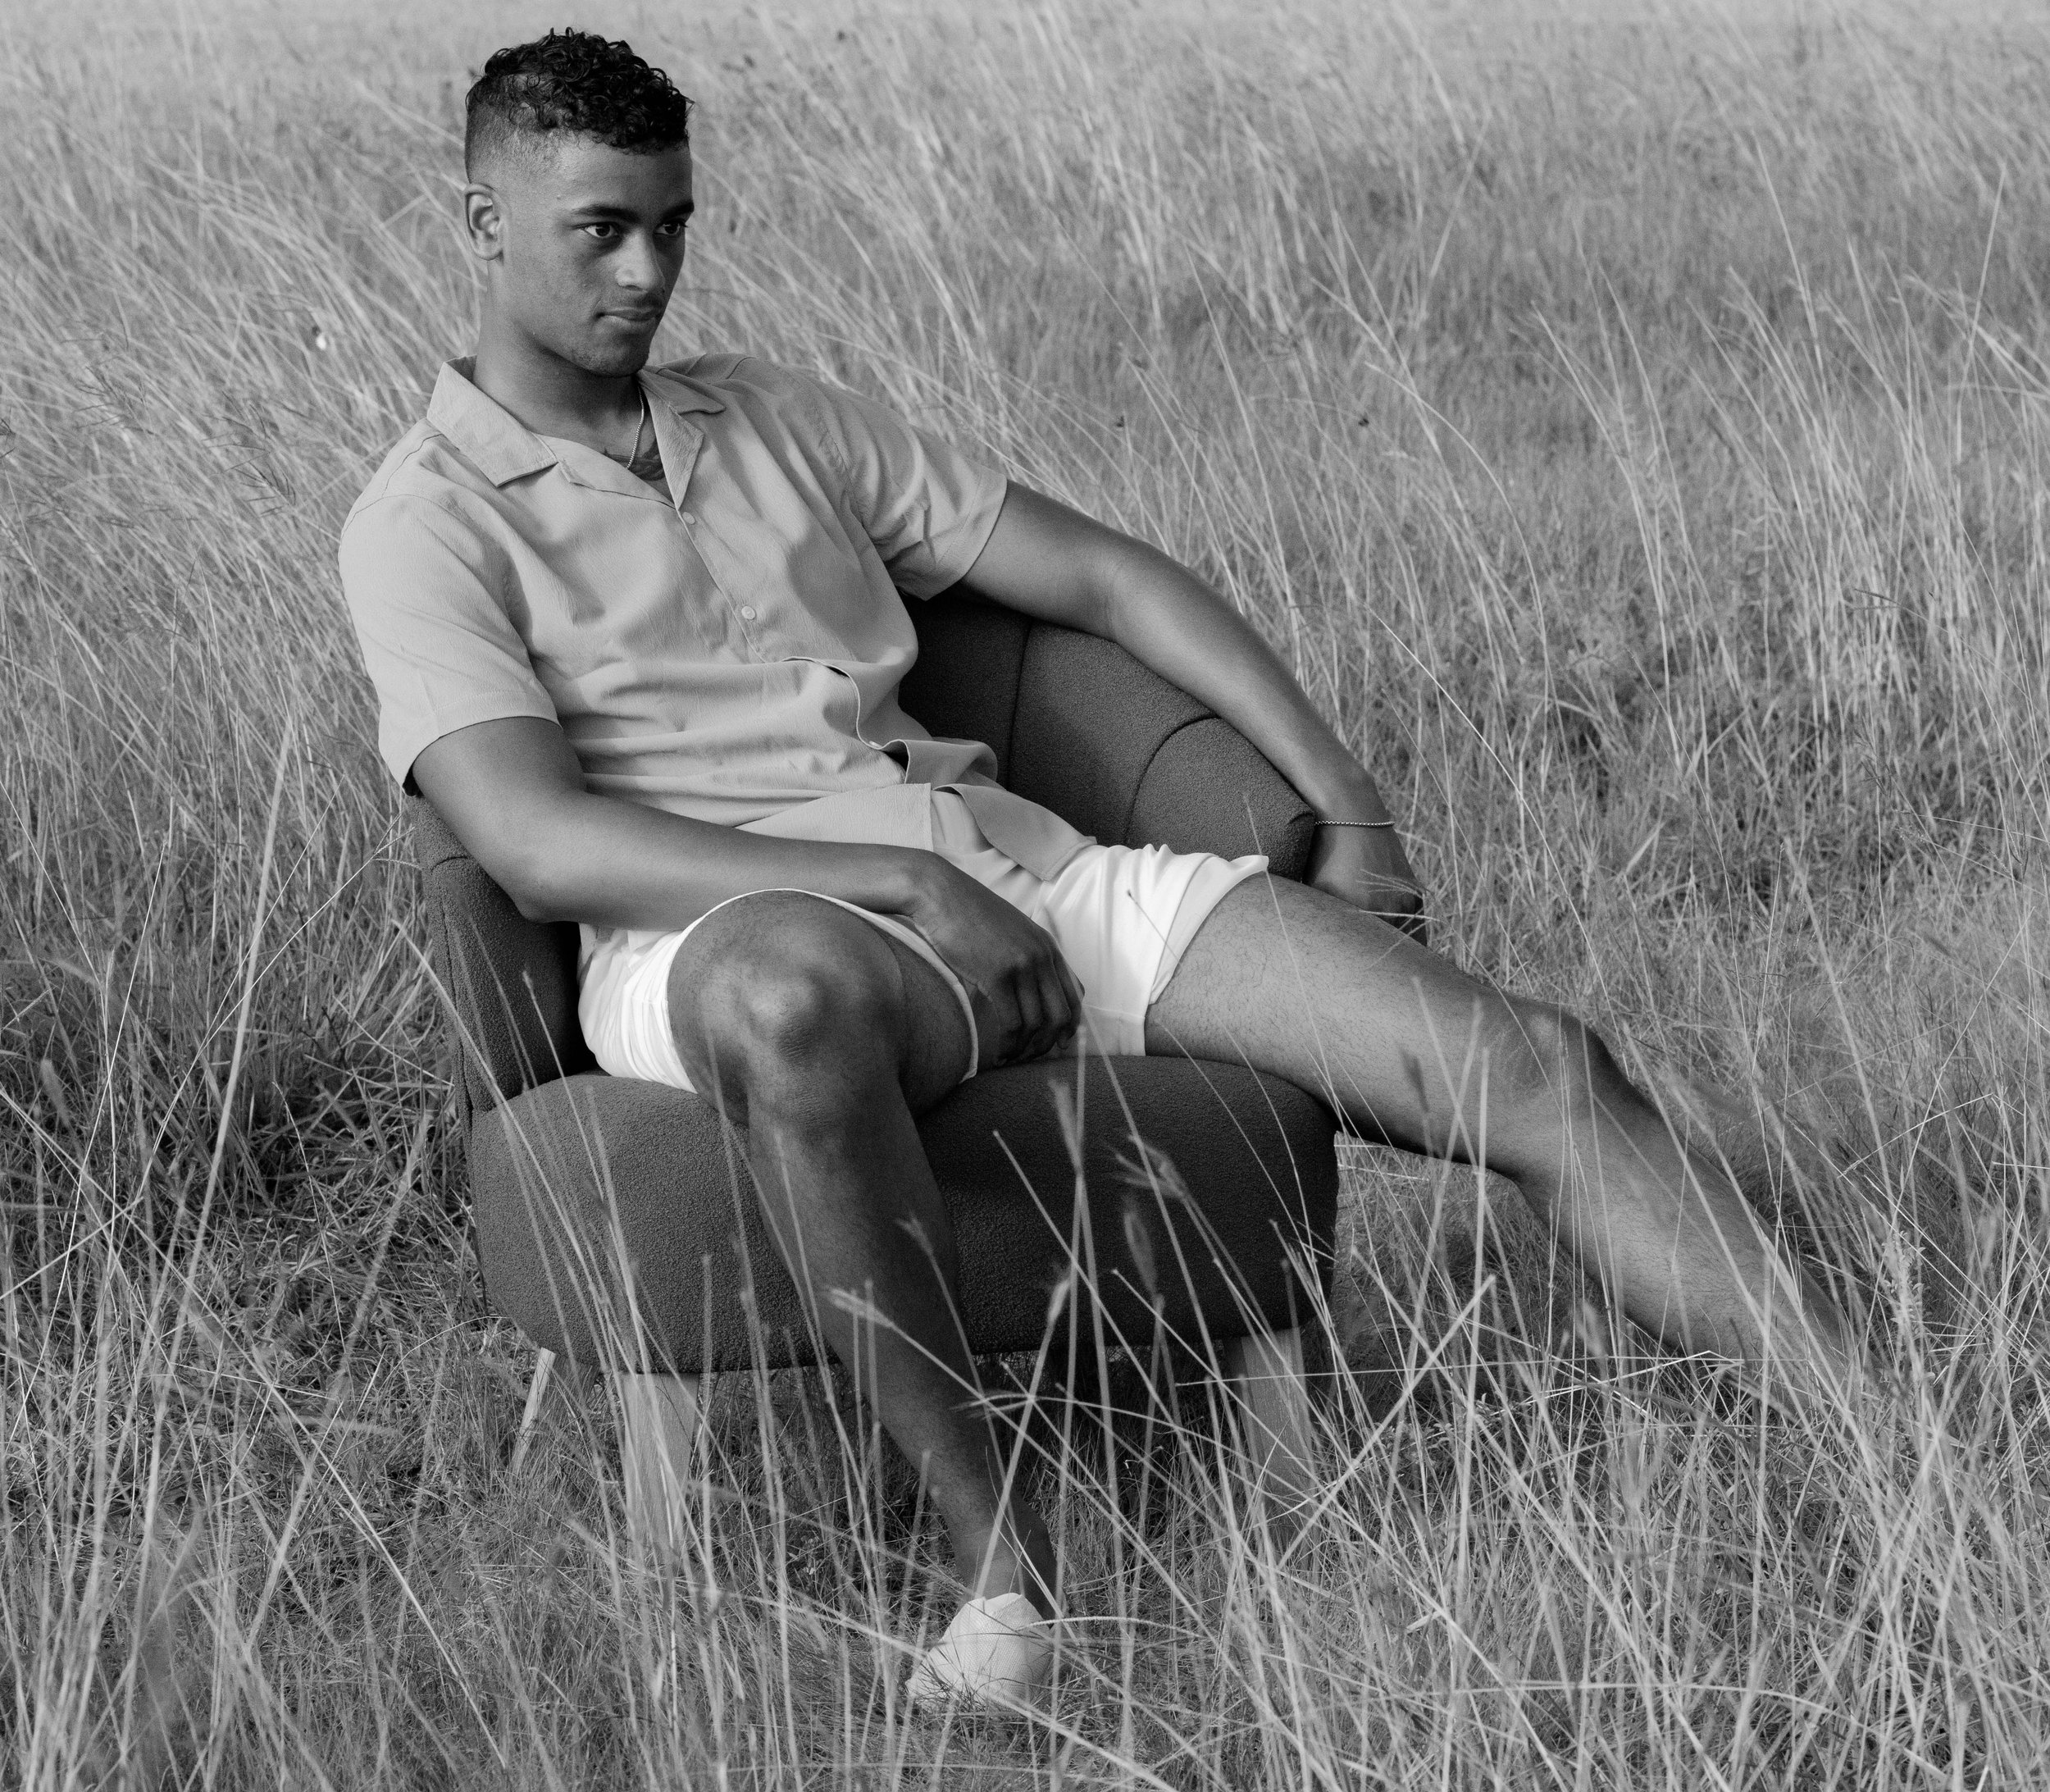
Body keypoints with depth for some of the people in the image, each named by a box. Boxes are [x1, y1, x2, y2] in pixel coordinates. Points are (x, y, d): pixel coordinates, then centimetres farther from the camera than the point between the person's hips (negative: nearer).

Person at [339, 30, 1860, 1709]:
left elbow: (1100, 575, 25)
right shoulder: (427, 527, 6)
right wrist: (896, 878, -20)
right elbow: (538, 841, -11)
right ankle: (1005, 1559, -37)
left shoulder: (776, 419, 24)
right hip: (730, 928, -6)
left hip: (1007, 874, 6)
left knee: (1532, 1066, -12)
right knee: (795, 1001, -46)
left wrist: (1348, 807, 13)